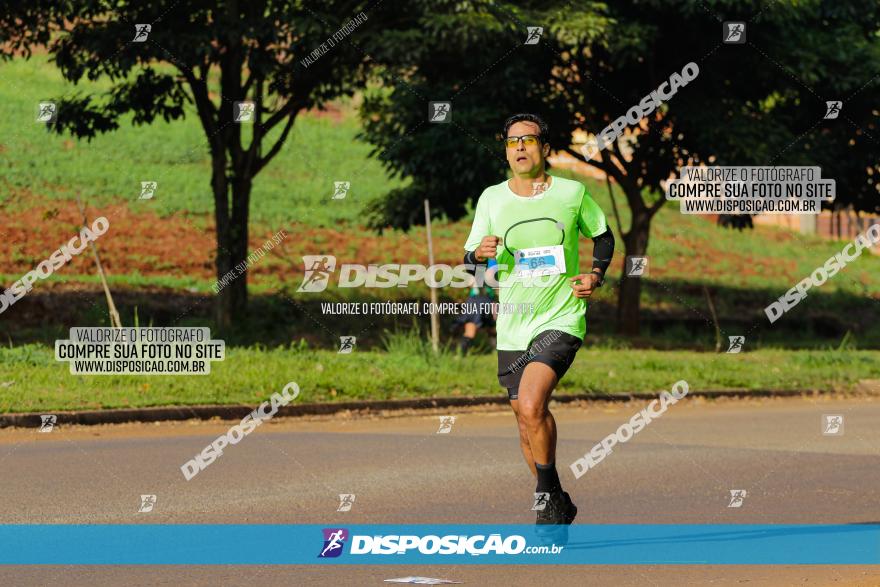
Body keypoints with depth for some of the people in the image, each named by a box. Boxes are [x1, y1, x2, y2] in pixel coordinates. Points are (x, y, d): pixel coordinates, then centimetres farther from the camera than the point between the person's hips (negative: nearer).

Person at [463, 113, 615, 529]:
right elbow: (468, 262, 8)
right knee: (526, 421, 10)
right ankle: (556, 508, 28)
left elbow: (603, 236, 16)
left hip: (560, 321, -4)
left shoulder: (572, 193, -1)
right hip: (512, 328, 4)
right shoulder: (491, 198, 4)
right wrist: (479, 255, -15)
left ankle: (550, 496, -6)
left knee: (531, 406, -24)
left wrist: (596, 275, -1)